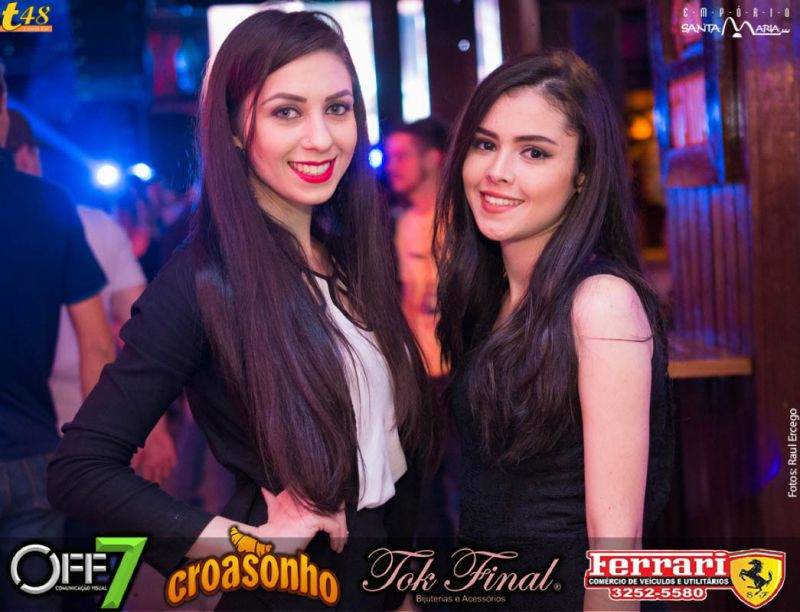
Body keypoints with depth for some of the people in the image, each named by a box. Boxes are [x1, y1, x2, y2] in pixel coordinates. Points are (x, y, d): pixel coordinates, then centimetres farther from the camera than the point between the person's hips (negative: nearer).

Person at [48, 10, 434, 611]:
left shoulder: (354, 253, -2)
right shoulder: (203, 280, -20)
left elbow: (401, 418, 7)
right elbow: (80, 470, -22)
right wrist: (249, 540, -24)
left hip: (393, 551, 6)